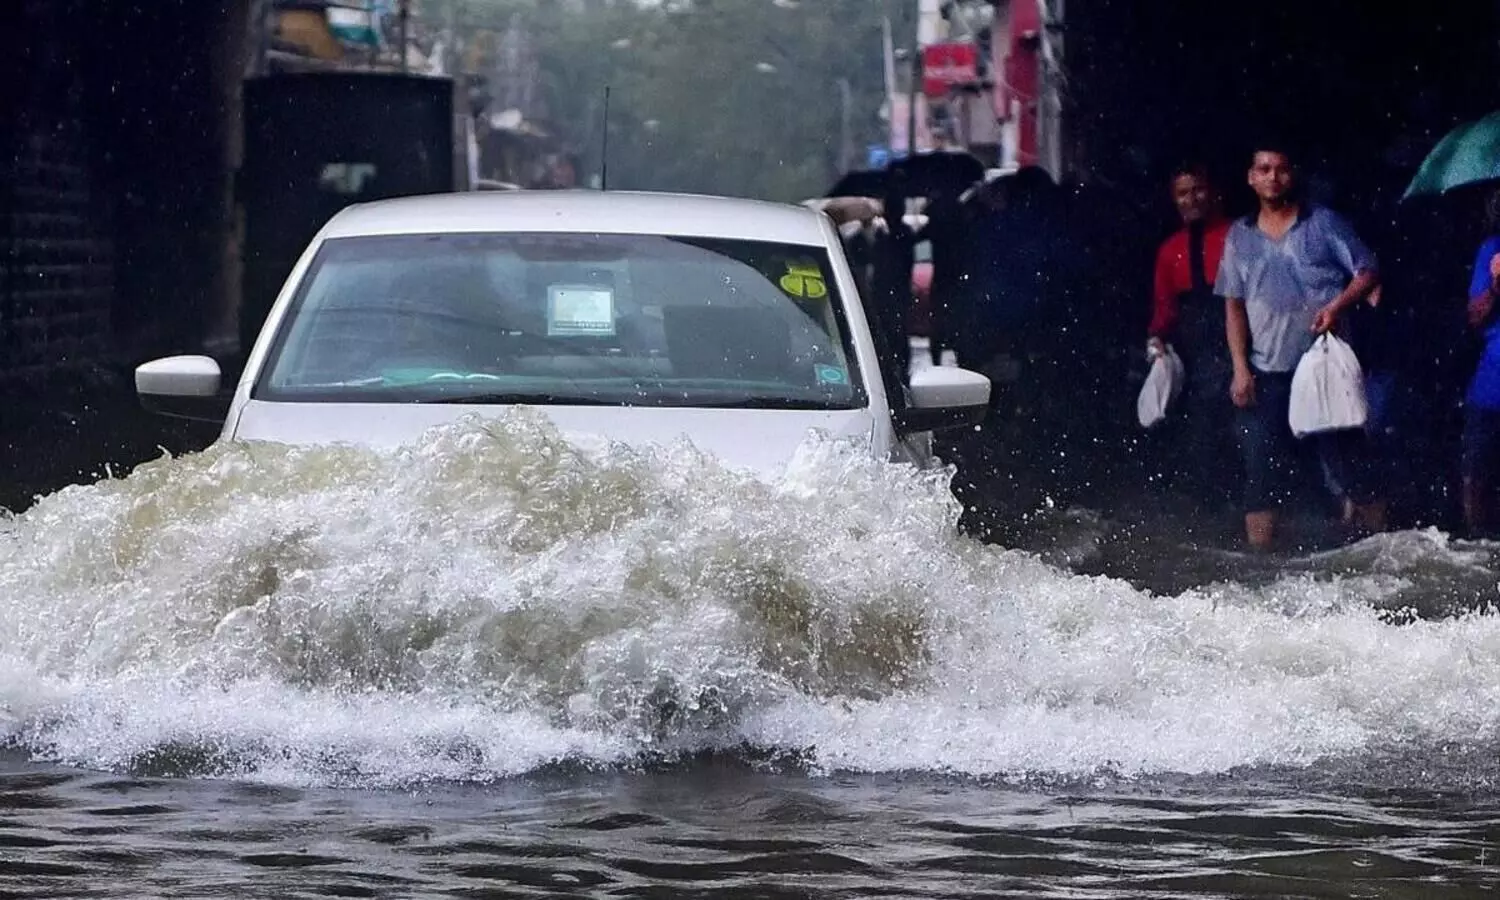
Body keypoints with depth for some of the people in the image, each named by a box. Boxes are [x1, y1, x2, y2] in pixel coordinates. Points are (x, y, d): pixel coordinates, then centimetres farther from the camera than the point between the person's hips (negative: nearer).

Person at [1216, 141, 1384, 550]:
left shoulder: (1323, 223, 3)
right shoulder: (1240, 236, 11)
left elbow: (1367, 273, 2)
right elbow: (1234, 307, 11)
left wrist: (1338, 305, -16)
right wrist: (1240, 369, 1)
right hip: (1266, 374, 3)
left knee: (1345, 454, 0)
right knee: (1262, 469, 1)